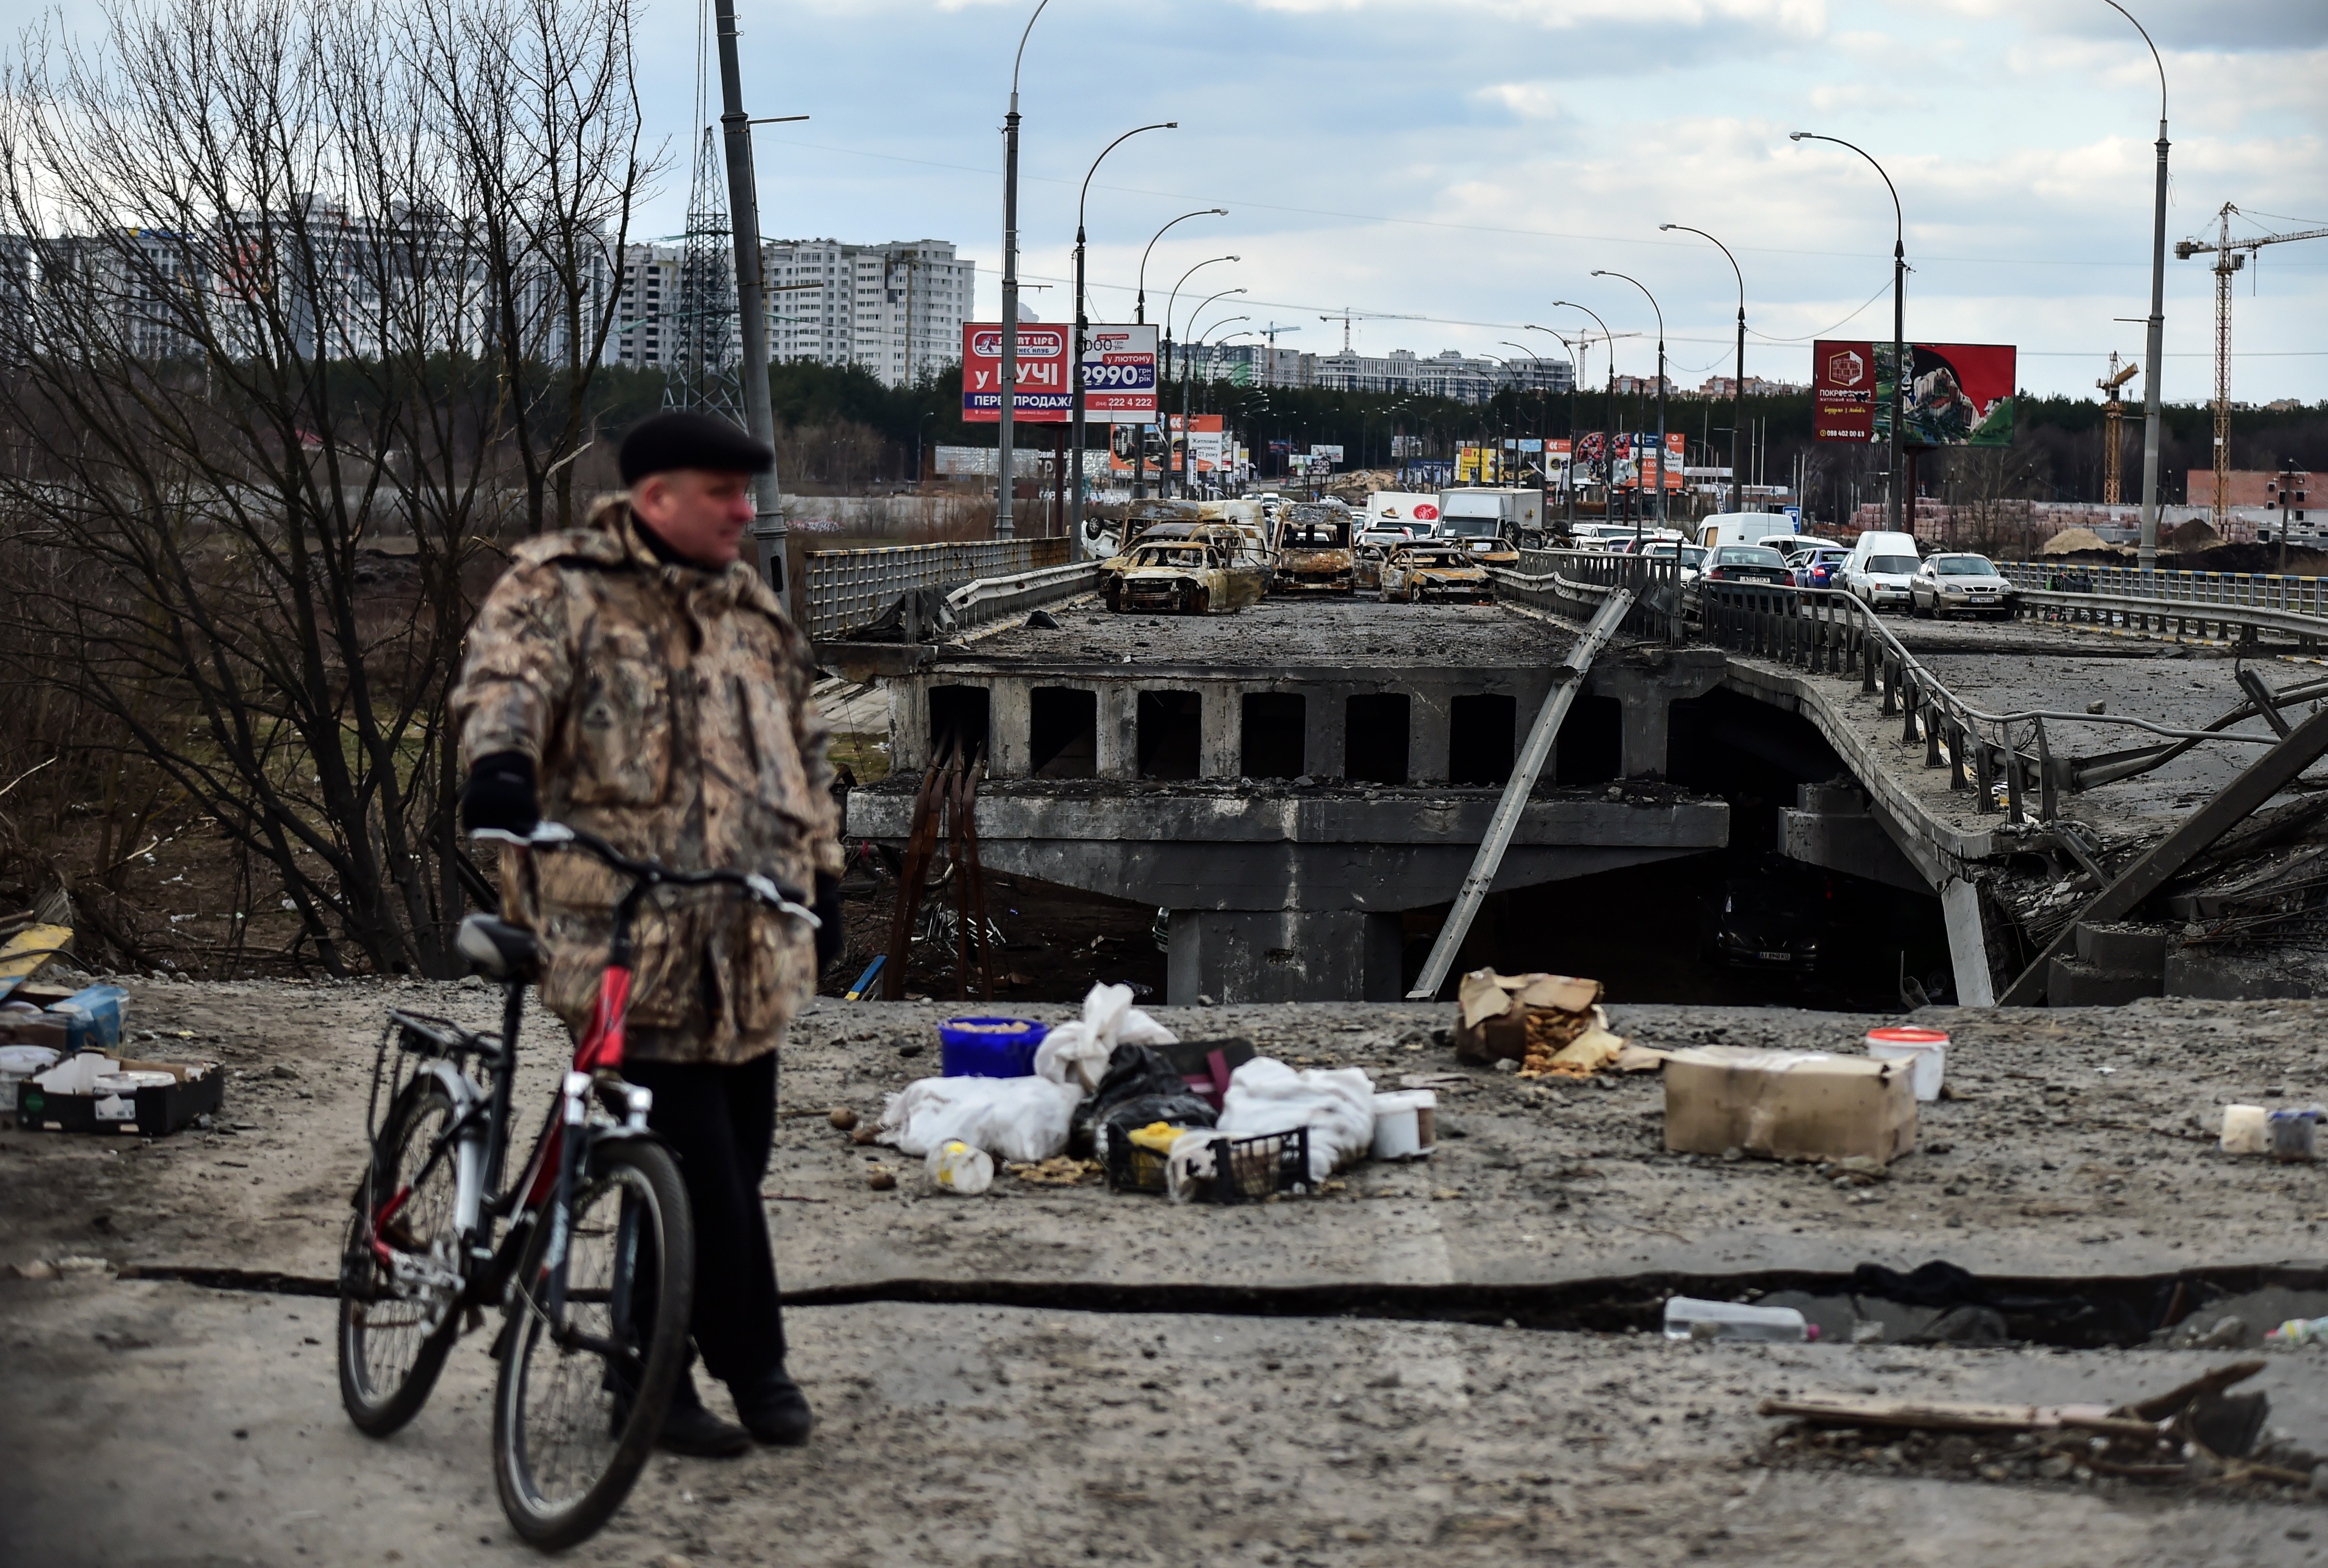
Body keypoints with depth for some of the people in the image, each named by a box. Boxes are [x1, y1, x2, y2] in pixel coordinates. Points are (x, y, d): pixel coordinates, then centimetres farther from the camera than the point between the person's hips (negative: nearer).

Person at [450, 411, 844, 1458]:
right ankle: (751, 1364, 5)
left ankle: (656, 1366, 21)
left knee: (735, 1161, 7)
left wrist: (825, 877, 26)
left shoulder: (754, 614, 20)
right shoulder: (562, 588, 0)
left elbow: (802, 752, 29)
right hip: (624, 929, -7)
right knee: (700, 1163, -10)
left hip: (750, 940, 7)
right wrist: (499, 761, -40)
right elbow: (507, 676, -19)